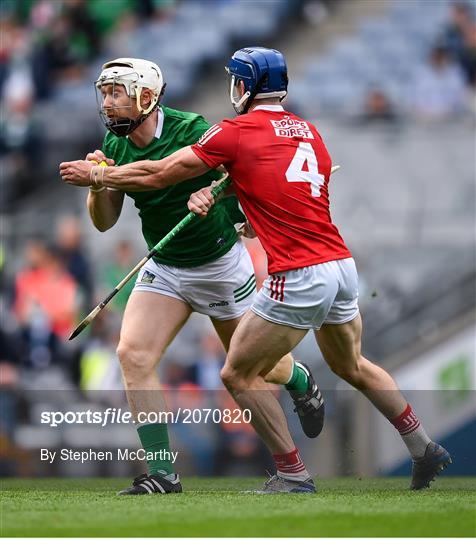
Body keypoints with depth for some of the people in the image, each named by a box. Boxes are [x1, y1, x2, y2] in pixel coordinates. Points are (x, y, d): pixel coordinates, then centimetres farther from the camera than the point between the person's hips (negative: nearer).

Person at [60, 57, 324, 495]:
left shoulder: (190, 131, -21)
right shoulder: (116, 144, -4)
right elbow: (104, 222, 1)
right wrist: (98, 184, -20)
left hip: (220, 262, -4)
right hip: (164, 269, 4)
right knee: (133, 355, -16)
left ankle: (301, 381, 46)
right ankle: (162, 473, -11)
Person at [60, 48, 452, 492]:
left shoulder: (237, 131, -4)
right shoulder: (308, 131, 16)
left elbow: (158, 175, 1)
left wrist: (95, 176, 13)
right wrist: (214, 191, 8)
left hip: (299, 279, -8)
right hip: (341, 265, 8)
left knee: (238, 375, 5)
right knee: (352, 367, 28)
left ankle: (293, 476, 5)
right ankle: (424, 450, 31)